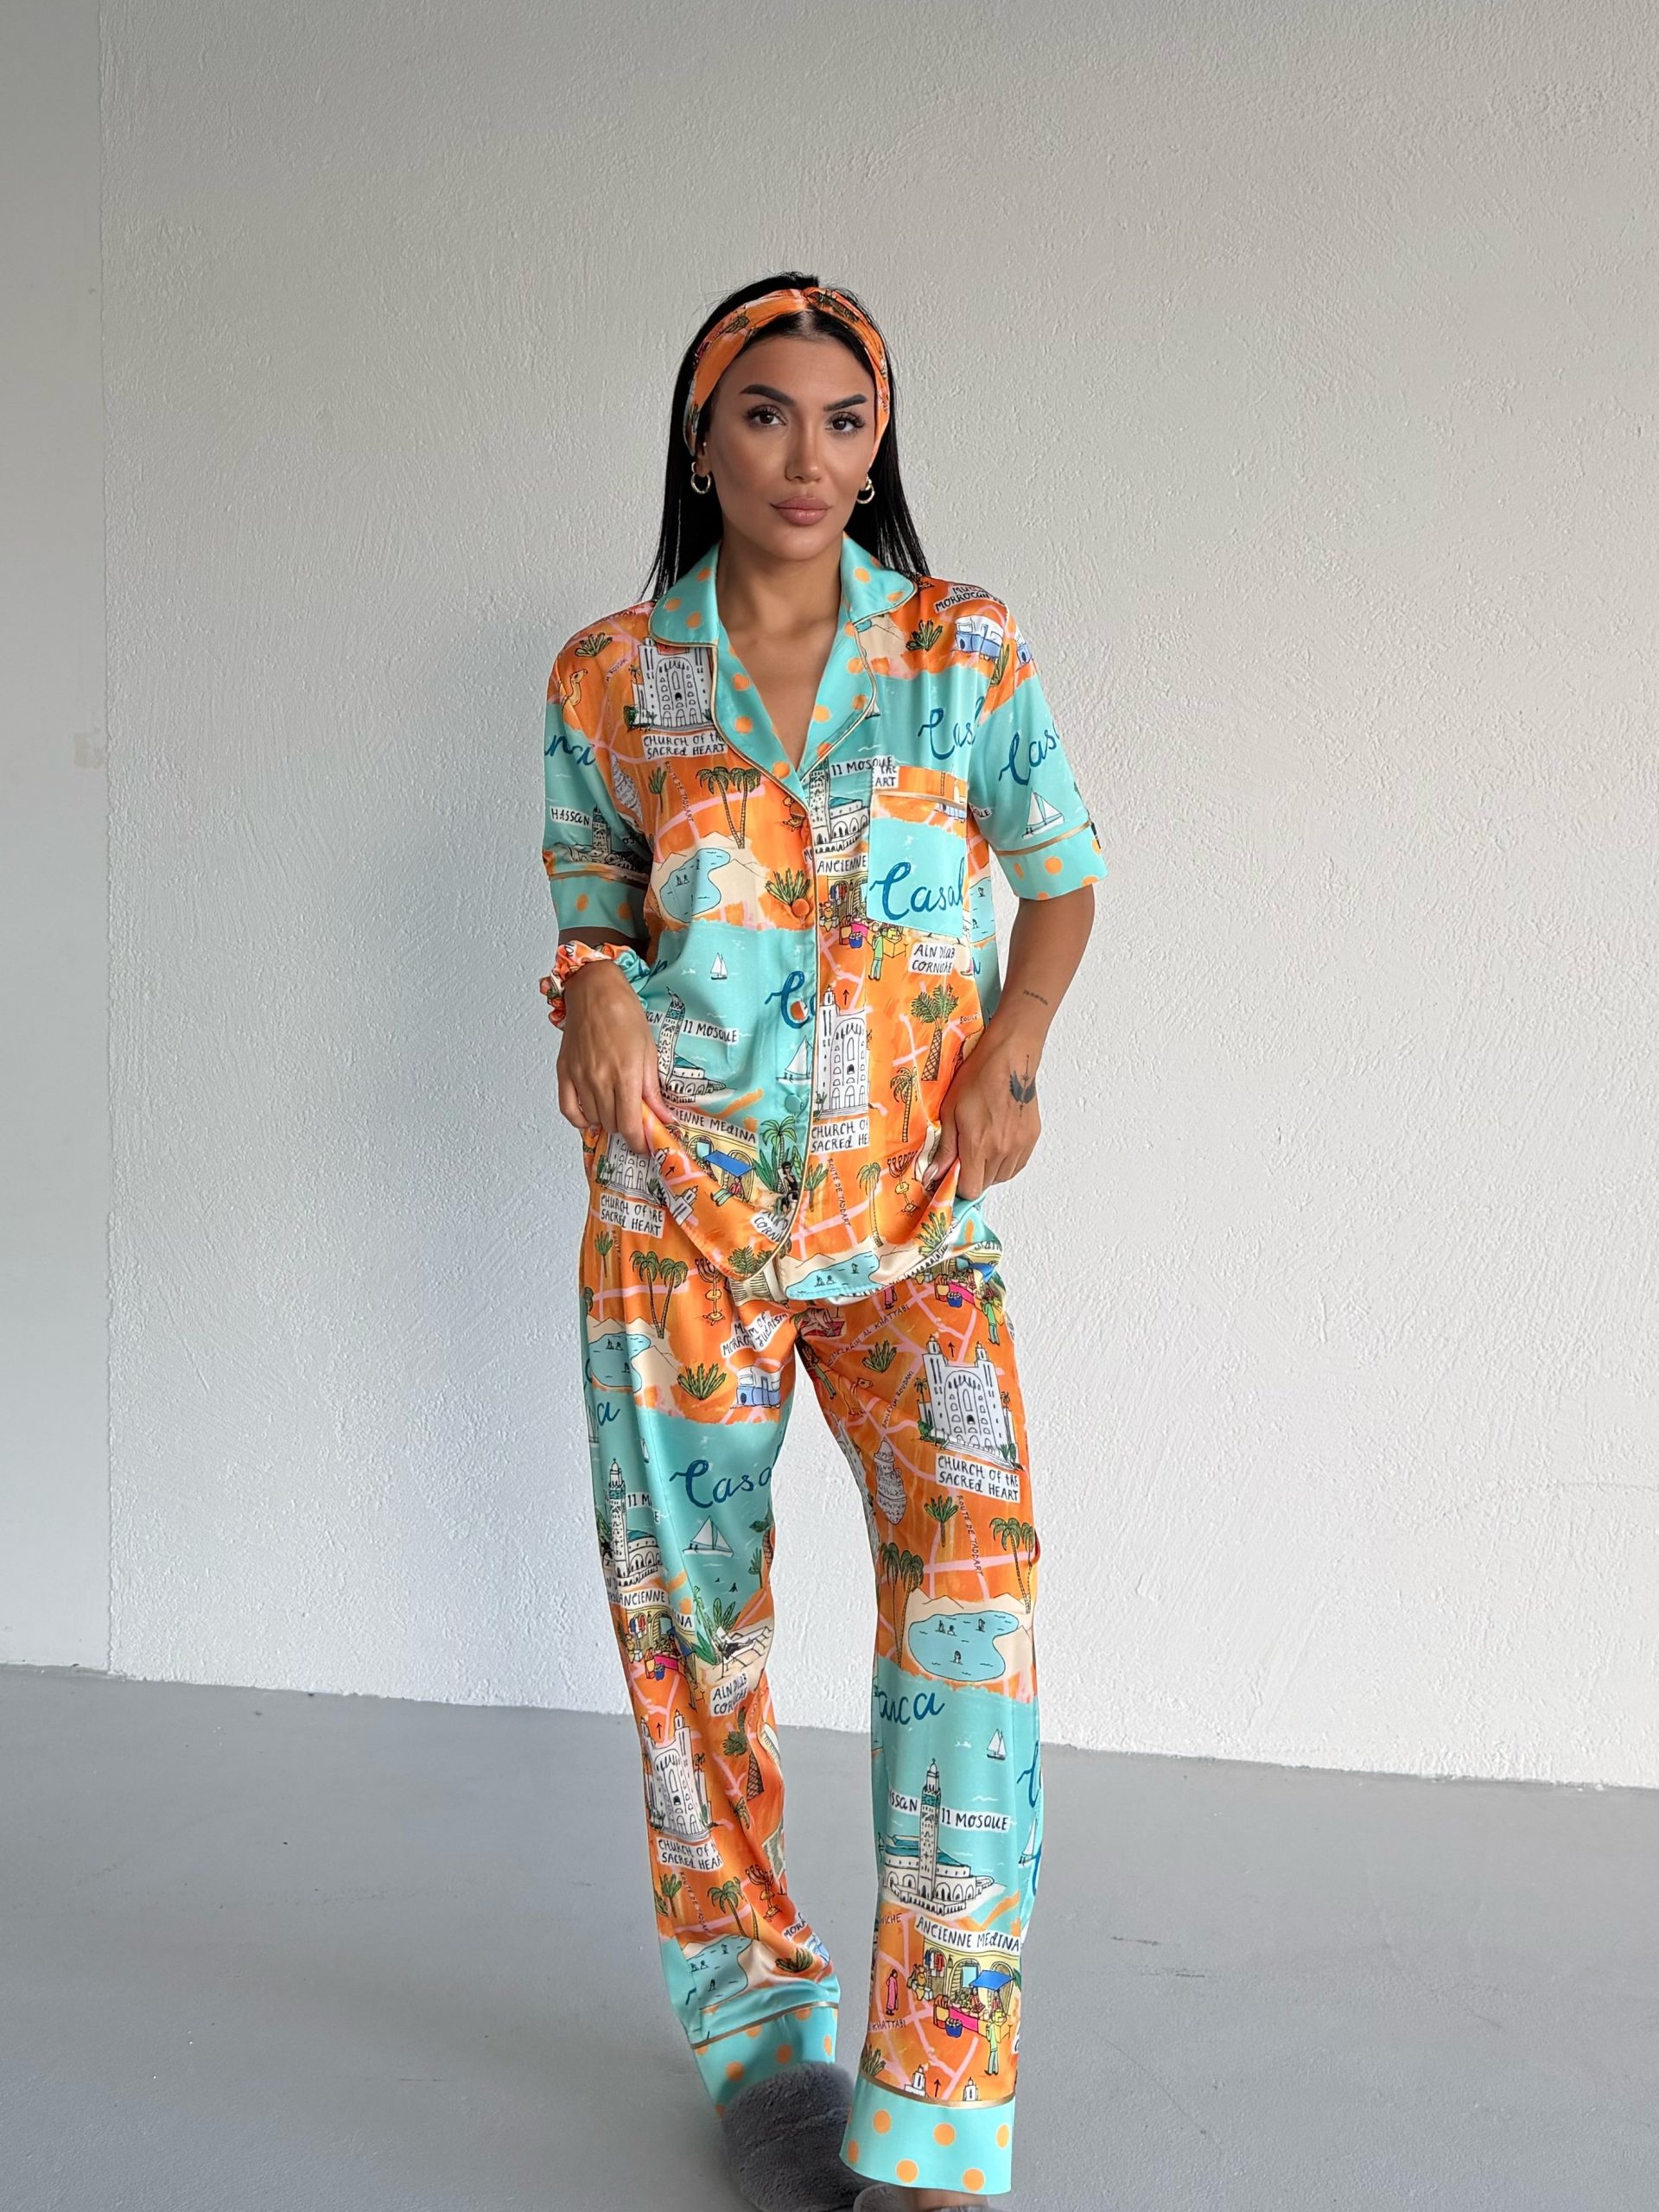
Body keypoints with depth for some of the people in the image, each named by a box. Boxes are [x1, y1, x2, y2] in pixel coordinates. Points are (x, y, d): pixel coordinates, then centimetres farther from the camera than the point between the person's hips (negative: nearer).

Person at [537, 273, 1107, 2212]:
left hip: (911, 1200, -1)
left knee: (970, 1560, -17)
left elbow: (1063, 882, 12)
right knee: (691, 1602, 4)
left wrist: (1014, 1051, -7)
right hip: (681, 1193, 1)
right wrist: (596, 994, -9)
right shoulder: (607, 679, 5)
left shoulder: (965, 650, 4)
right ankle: (755, 2016, 25)